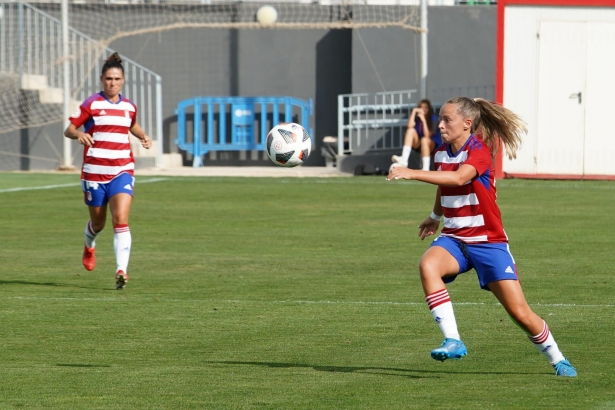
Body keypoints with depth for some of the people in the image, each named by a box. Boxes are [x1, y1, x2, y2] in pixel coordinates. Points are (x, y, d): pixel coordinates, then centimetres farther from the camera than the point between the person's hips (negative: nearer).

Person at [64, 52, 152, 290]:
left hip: (122, 172, 1)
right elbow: (68, 130, -4)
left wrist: (143, 137, 10)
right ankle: (89, 247, 49)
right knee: (98, 223, 14)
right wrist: (79, 134, -26)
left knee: (121, 220, -17)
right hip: (94, 172, -1)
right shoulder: (91, 104, -3)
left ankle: (121, 271, -23)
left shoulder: (129, 107, 8)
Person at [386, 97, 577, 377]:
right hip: (453, 238, 5)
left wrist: (412, 173, -42)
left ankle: (557, 360, 21)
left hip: (488, 241, -5)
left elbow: (459, 178, -37)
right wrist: (435, 217, 44)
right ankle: (453, 341, -31)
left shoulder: (479, 149, -16)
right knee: (428, 265, -31)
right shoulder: (441, 153, 5)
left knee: (520, 313, -4)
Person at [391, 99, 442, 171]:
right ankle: (404, 160, -37)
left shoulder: (433, 118, -13)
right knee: (411, 130, -24)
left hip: (433, 144, -4)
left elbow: (427, 136, -24)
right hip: (418, 143, 4)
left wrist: (423, 120, -30)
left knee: (424, 140, -38)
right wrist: (413, 111, -25)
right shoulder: (417, 117, -4)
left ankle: (426, 169, -41)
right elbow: (410, 127, -25)